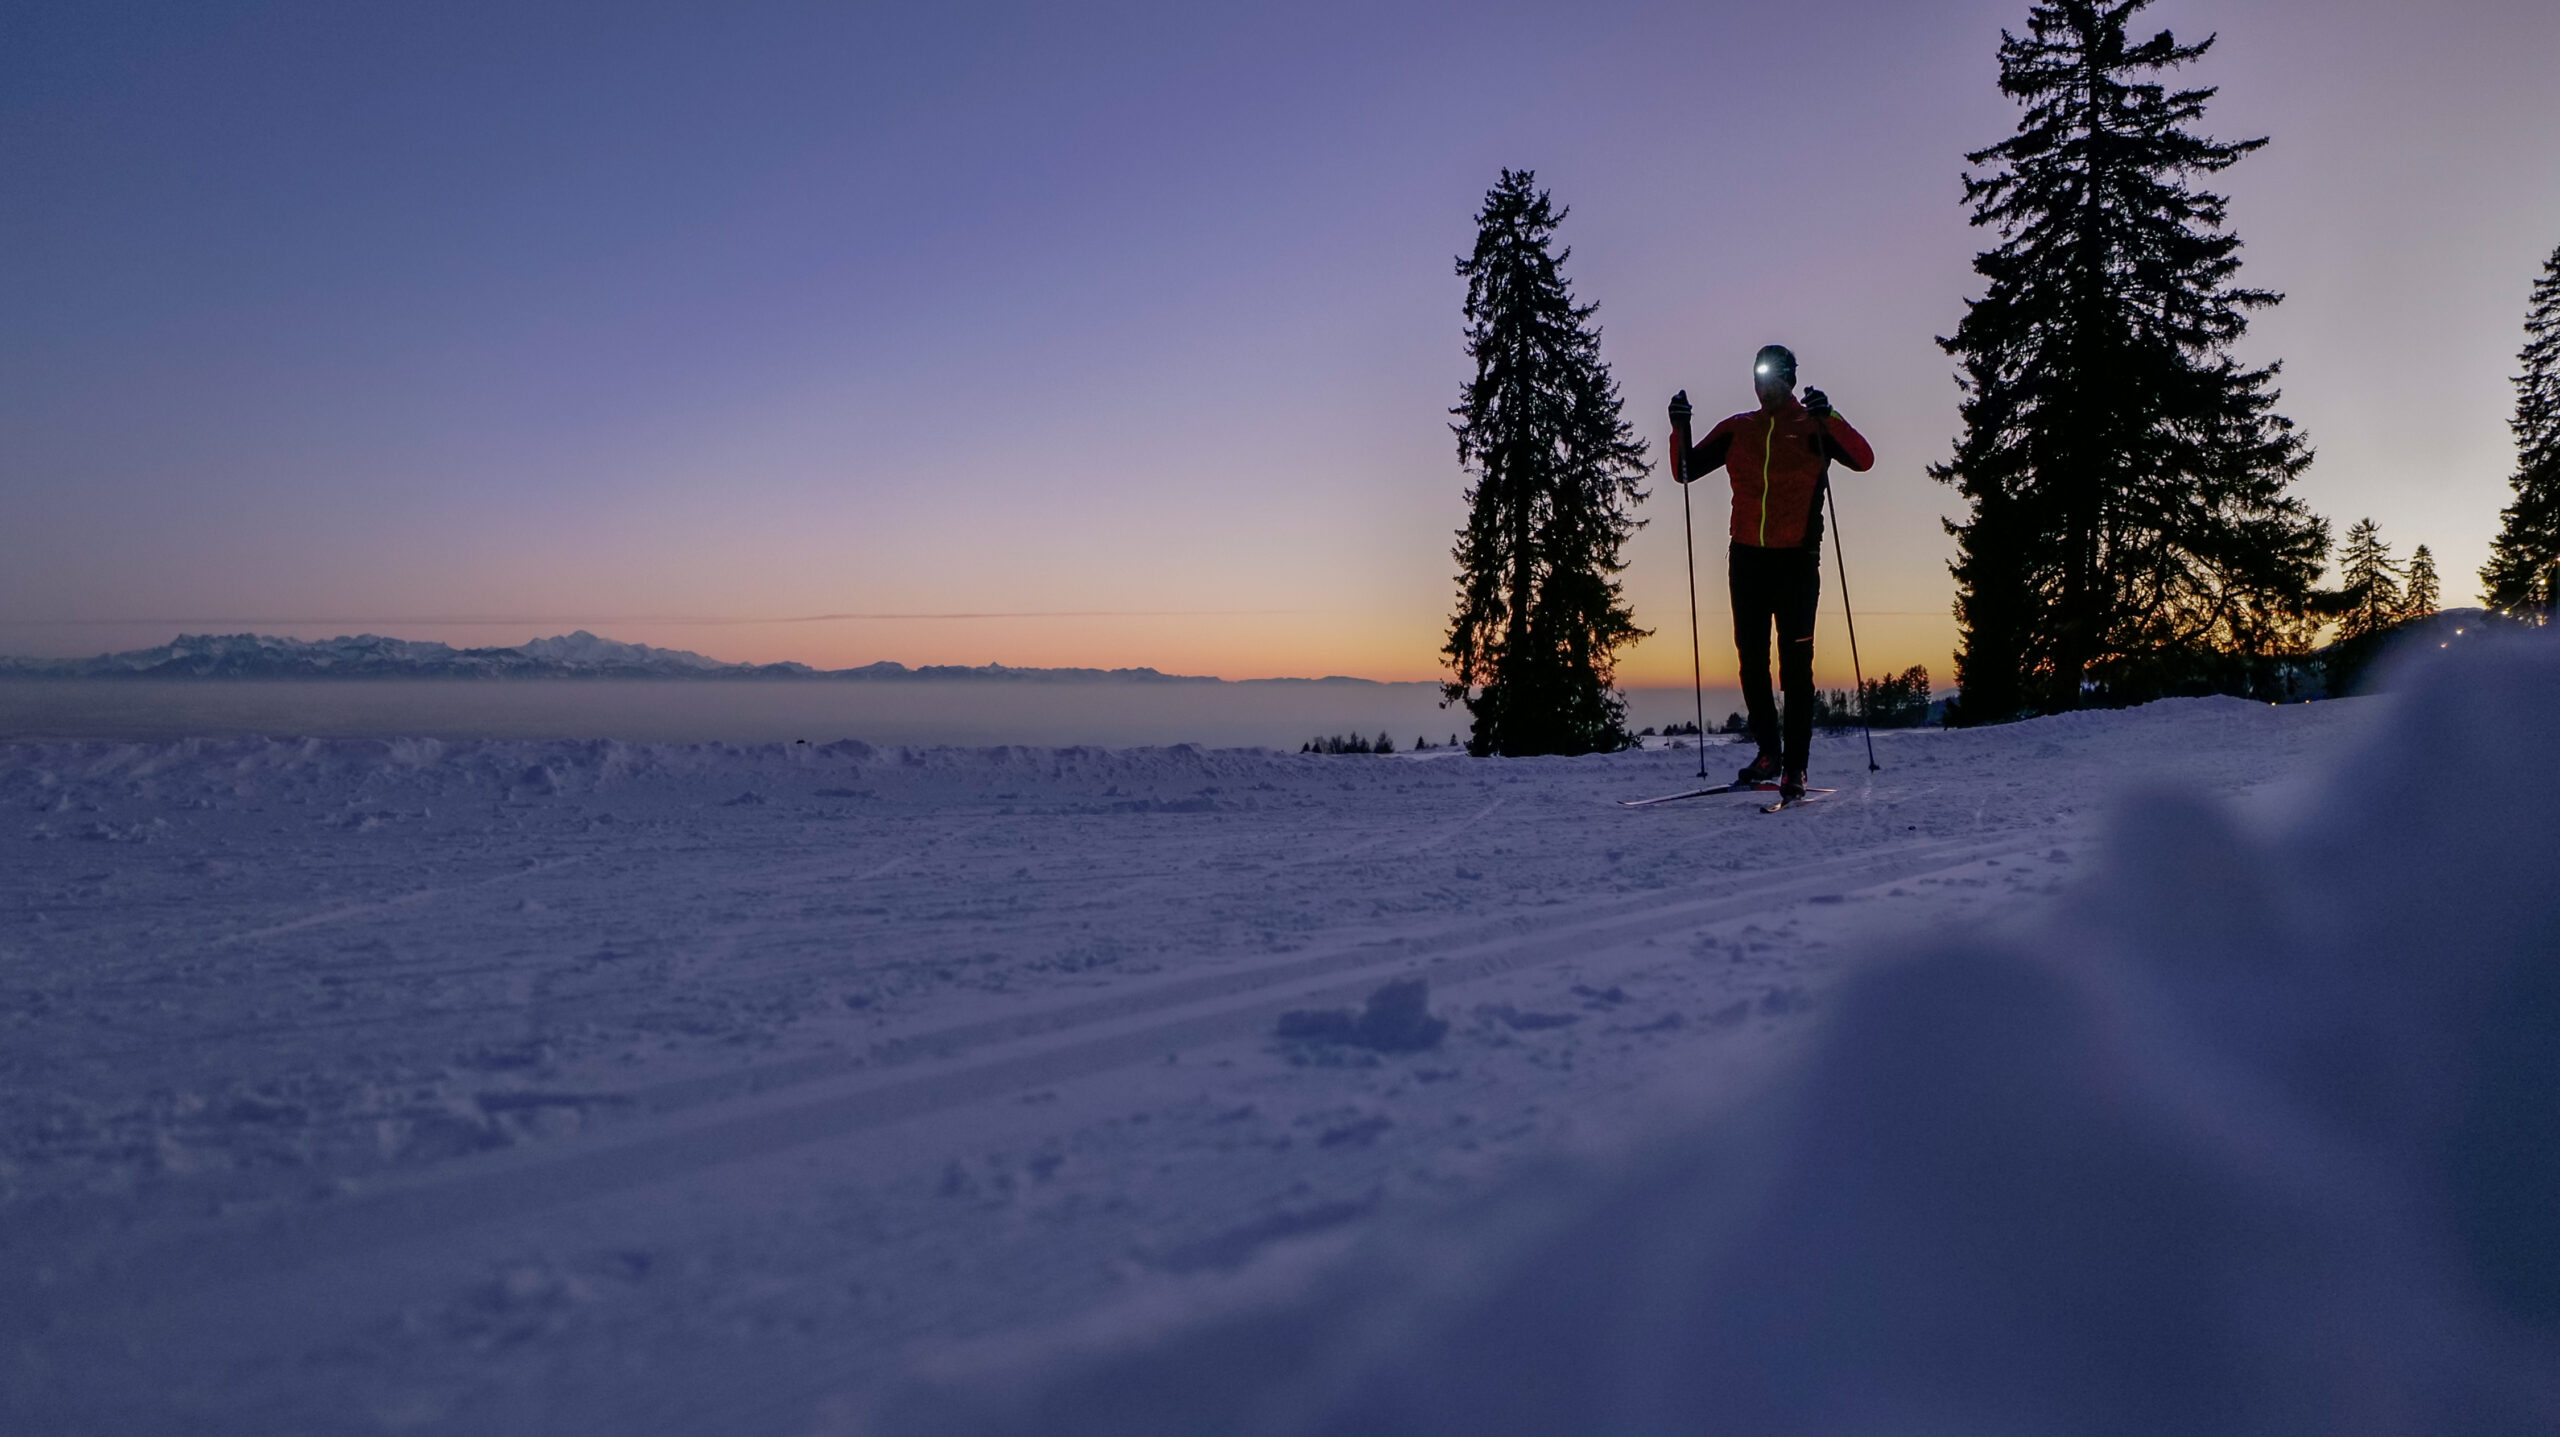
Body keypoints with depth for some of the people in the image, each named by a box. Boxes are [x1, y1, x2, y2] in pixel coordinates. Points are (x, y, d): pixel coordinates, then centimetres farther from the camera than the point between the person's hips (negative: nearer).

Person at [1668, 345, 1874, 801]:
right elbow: (1684, 470, 12)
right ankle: (1768, 751, 21)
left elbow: (1863, 459, -11)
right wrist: (1680, 428, -3)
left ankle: (1795, 767, -6)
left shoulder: (1813, 425, 3)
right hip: (1747, 557, 4)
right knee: (1751, 660, 8)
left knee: (1795, 664, -6)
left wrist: (1828, 417, -22)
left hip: (1796, 558, -4)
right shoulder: (1736, 429, 13)